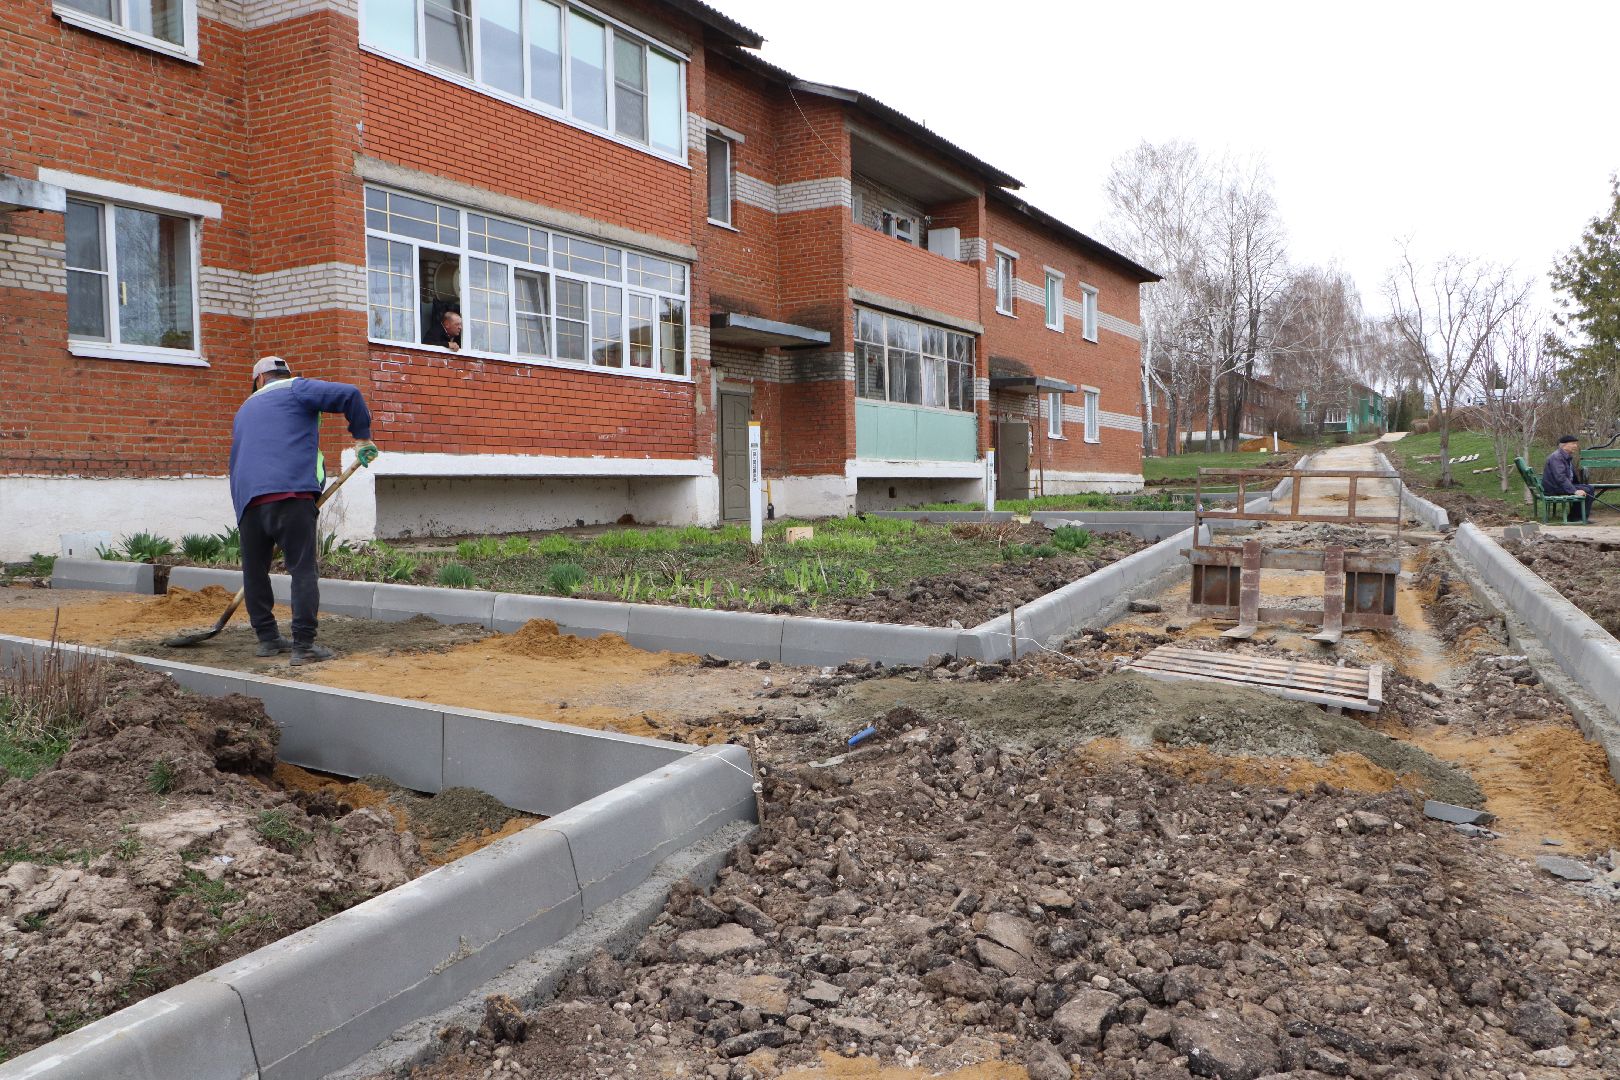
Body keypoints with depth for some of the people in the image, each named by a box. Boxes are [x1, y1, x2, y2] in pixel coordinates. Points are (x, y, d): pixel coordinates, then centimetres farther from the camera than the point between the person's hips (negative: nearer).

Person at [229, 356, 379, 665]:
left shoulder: (244, 410, 32)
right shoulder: (296, 390, 13)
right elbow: (349, 395, -3)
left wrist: (242, 506, 35)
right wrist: (362, 437, 9)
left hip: (247, 499, 6)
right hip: (290, 492, -6)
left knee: (255, 570, 17)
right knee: (303, 569, -5)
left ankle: (267, 637, 24)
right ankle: (303, 644, -10)